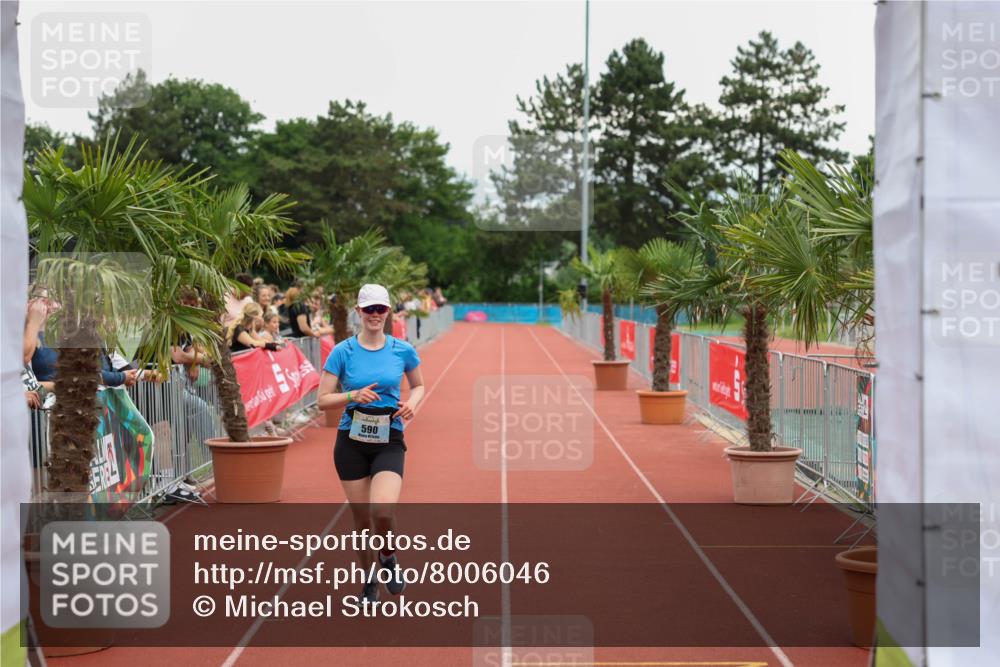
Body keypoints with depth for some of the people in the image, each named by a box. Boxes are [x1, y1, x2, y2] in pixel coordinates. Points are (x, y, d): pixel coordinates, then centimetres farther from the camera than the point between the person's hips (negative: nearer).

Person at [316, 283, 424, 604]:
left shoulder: (403, 350, 1)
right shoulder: (343, 352, -4)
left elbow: (418, 385, 17)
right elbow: (322, 400, -4)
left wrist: (411, 403, -4)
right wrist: (354, 396, -21)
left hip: (389, 442, 0)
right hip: (351, 443, 0)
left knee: (383, 510, -21)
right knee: (362, 518, 6)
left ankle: (388, 556, 12)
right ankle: (368, 581, 28)